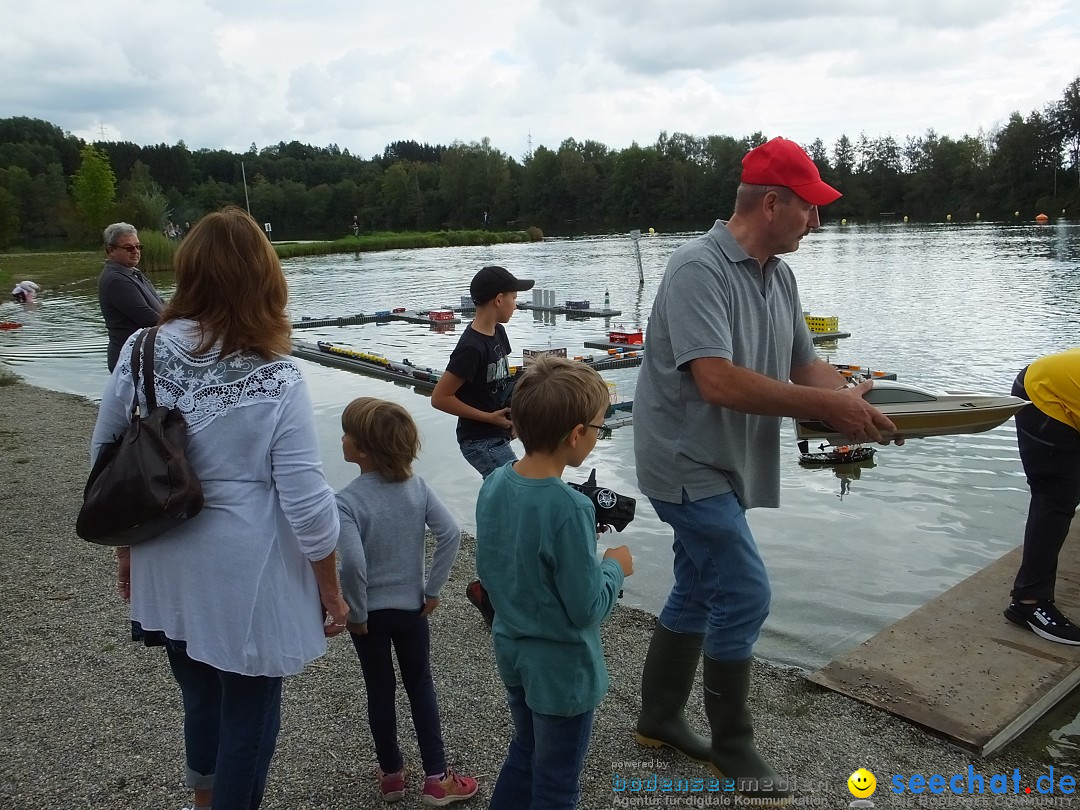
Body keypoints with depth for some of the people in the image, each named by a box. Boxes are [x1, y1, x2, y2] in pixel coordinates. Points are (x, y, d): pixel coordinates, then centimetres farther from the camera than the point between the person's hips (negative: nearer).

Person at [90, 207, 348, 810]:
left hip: (168, 569, 6)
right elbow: (307, 501, -18)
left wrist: (127, 545, 18)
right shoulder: (277, 381, -20)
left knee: (200, 696, 27)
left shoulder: (139, 353, -7)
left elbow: (105, 461, 3)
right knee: (249, 709, 15)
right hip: (248, 577, -5)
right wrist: (332, 591, -4)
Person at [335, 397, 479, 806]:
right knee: (421, 686, 17)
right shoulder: (417, 486, -9)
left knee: (381, 692, 16)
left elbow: (353, 563, -31)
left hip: (371, 613, -2)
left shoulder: (347, 501, -21)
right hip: (411, 607, 3)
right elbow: (451, 533, -14)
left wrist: (356, 613, -16)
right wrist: (433, 589, -5)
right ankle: (437, 779, 23)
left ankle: (392, 774, 33)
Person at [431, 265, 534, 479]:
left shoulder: (498, 332, 5)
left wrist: (512, 417, 3)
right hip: (481, 442, -9)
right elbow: (440, 398, -20)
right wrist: (490, 417, -16)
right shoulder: (471, 347, -22)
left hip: (497, 437, 9)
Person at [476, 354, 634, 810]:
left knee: (524, 755, 28)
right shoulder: (569, 508, -31)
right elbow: (588, 608, -25)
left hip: (510, 650, 7)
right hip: (561, 667, -7)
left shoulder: (494, 484, -8)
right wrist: (615, 567, -6)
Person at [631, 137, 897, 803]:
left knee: (698, 592, 17)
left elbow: (805, 364, 10)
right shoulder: (700, 269, -21)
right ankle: (732, 745, 15)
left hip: (723, 466, 9)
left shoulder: (780, 275, 7)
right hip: (686, 461, -9)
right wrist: (828, 407, -27)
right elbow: (718, 381, -31)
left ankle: (660, 718, 35)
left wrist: (855, 402, -10)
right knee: (744, 594, -5)